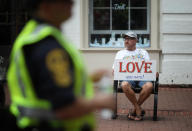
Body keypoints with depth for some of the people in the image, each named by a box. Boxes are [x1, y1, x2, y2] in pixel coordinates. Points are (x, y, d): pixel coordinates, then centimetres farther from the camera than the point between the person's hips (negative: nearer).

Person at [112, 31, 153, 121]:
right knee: (125, 85, -39)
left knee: (149, 86, -36)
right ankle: (139, 110, -22)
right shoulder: (120, 53, 24)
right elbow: (114, 70, 16)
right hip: (127, 78, 0)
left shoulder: (143, 52, 24)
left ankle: (135, 110, -16)